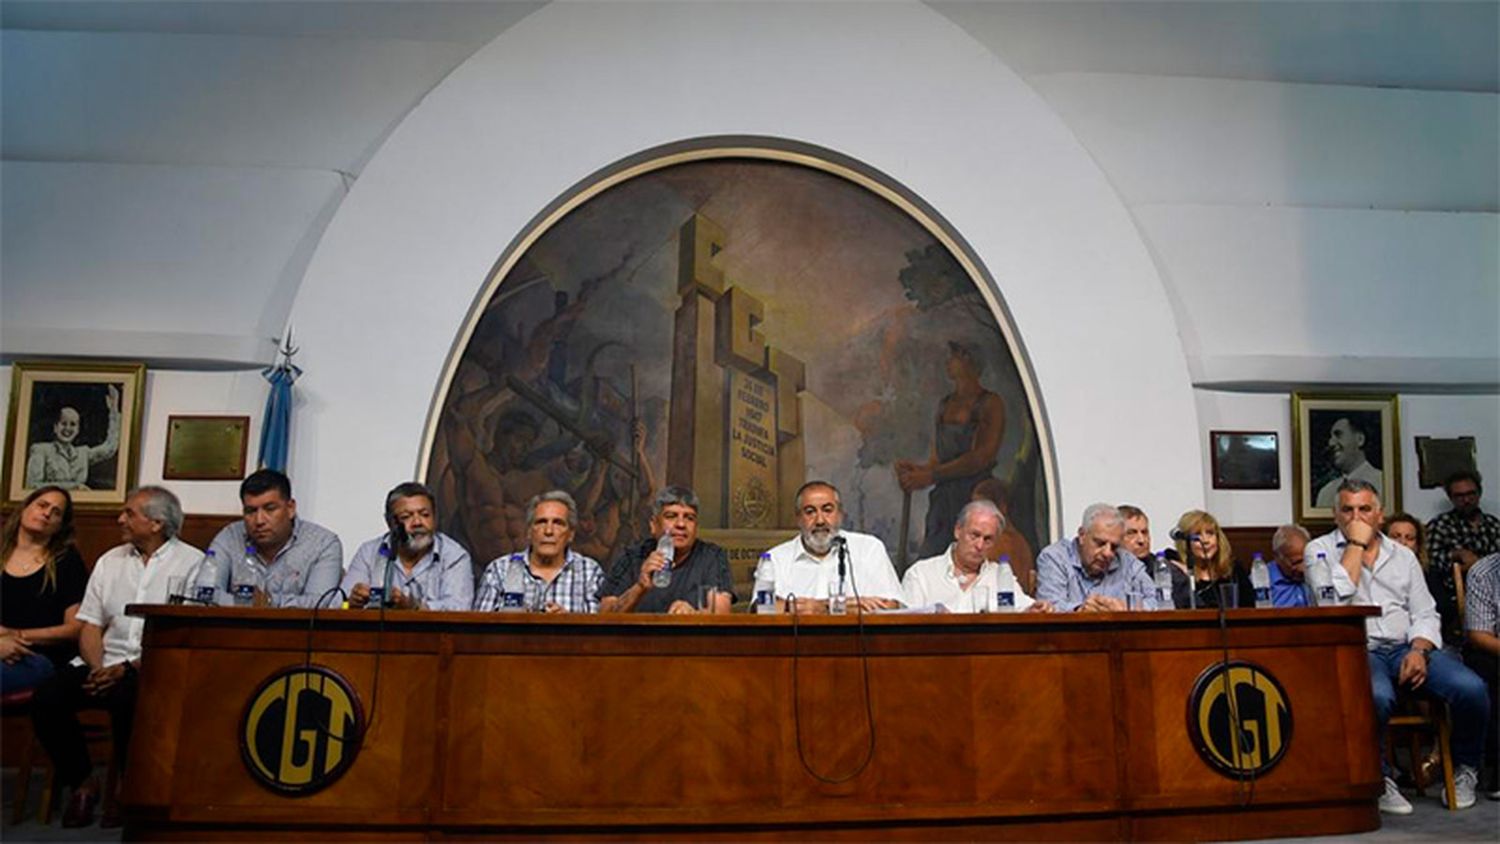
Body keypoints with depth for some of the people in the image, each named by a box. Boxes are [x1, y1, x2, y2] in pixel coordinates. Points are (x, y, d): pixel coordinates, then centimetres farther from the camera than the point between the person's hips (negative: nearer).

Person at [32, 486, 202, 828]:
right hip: (106, 665, 6)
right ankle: (82, 781, 1)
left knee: (127, 699, -33)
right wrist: (98, 668, -6)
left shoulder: (192, 563, -2)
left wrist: (128, 668, -16)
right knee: (46, 698, -18)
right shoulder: (110, 561, 17)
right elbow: (90, 627, 13)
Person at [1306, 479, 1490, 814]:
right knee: (1377, 696, -36)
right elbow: (1333, 599, -13)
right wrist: (1356, 544, -7)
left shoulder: (1403, 556, 19)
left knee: (1471, 688, -21)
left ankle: (1465, 769, 7)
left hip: (1405, 648, 5)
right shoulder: (1320, 550, 6)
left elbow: (1424, 614, 13)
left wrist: (1419, 650, -7)